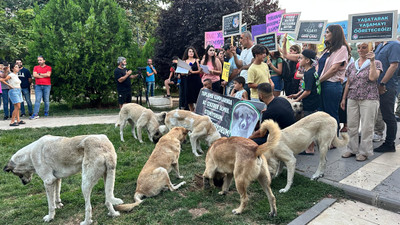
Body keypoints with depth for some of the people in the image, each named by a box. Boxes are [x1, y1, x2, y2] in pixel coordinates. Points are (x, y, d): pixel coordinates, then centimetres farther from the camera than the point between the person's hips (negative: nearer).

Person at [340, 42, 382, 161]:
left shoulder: (376, 63, 4)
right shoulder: (352, 65, 15)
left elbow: (373, 77, -14)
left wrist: (372, 61, -11)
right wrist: (344, 98, 14)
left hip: (369, 99, -4)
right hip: (352, 98, 4)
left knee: (366, 127, -1)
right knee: (351, 125, 6)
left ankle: (364, 151, 9)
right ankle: (352, 149, 17)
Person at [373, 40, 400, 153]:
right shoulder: (380, 45, 17)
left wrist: (382, 84, -20)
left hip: (386, 88, -9)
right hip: (376, 86, 9)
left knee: (388, 117, 0)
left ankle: (389, 144, 9)